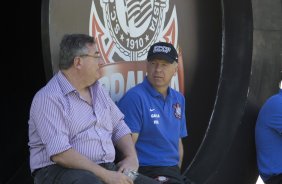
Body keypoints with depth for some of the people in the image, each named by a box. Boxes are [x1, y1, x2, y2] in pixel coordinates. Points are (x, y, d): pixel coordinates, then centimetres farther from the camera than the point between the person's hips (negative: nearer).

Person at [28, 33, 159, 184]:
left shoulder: (97, 89, 15)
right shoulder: (48, 98, -11)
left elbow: (119, 126, 22)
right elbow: (59, 153, -21)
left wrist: (132, 157, 1)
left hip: (106, 169, 7)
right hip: (61, 170, -7)